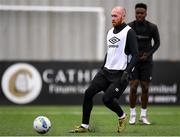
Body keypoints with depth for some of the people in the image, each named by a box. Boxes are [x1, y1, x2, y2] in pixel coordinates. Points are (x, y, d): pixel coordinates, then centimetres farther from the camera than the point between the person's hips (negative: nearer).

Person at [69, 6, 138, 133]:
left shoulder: (129, 32, -9)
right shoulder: (110, 32, 15)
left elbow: (135, 55, -14)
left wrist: (127, 72, -23)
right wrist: (102, 68, 21)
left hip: (120, 74, -8)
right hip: (106, 71, 8)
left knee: (107, 99, -19)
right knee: (88, 93, -4)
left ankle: (122, 117, 12)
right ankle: (84, 126, 5)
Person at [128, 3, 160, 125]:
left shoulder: (152, 27, -8)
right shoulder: (130, 27, -8)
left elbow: (157, 43, 5)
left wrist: (148, 54, -10)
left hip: (146, 61, 1)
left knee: (145, 88, 0)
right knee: (133, 87, -10)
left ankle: (143, 115, 13)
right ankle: (133, 114, 5)